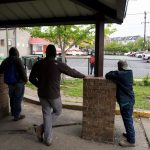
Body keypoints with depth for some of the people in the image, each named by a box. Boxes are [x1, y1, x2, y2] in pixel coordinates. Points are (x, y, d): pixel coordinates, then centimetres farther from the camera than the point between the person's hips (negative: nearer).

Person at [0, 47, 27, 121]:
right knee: (18, 99, 1)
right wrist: (25, 79, -8)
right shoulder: (17, 60, -16)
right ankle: (17, 115, 7)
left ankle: (13, 112, 35)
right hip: (18, 82, -7)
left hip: (9, 83, 7)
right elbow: (22, 71, -21)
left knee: (12, 98, 21)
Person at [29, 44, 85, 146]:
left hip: (42, 94, 4)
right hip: (54, 94, -4)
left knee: (46, 114, 15)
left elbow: (31, 78, 6)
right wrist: (83, 75, 15)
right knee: (57, 111, 21)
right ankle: (42, 127, 7)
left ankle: (48, 140, 18)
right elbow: (72, 72, -3)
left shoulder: (38, 63, -1)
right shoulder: (58, 64, -14)